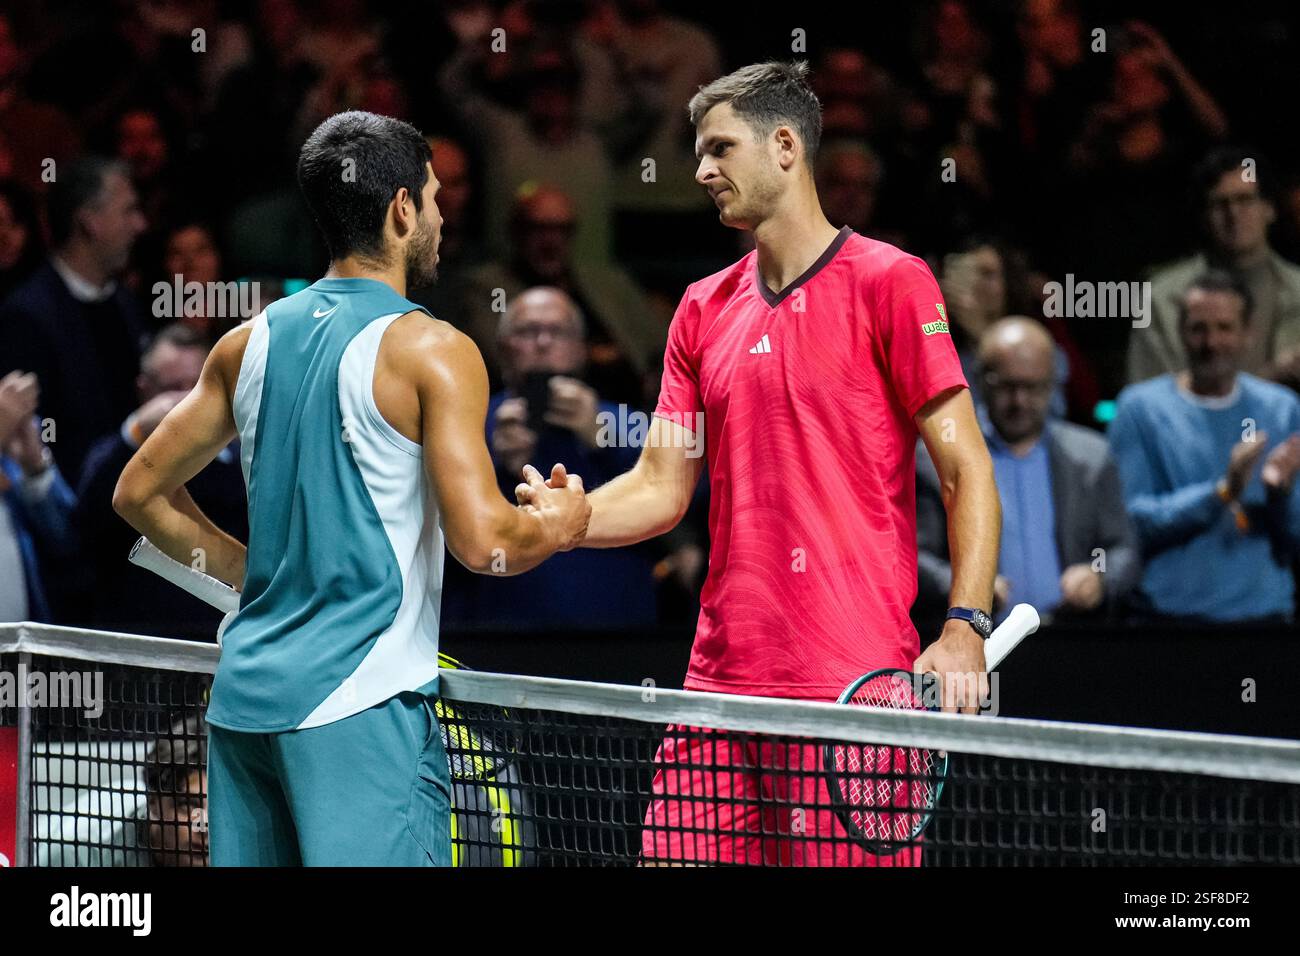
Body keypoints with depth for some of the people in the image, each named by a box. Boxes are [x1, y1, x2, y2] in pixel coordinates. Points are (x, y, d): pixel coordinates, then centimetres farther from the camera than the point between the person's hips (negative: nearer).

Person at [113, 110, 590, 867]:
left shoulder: (250, 343, 11)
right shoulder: (431, 351, -9)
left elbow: (141, 493, 19)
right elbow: (482, 541, -16)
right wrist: (557, 525, 4)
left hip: (244, 695, 7)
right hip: (360, 705, -7)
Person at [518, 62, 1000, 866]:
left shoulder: (890, 283, -3)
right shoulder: (704, 310, 15)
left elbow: (966, 468, -6)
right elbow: (662, 488, 16)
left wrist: (966, 626, -16)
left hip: (854, 684, -6)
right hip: (721, 683, 6)